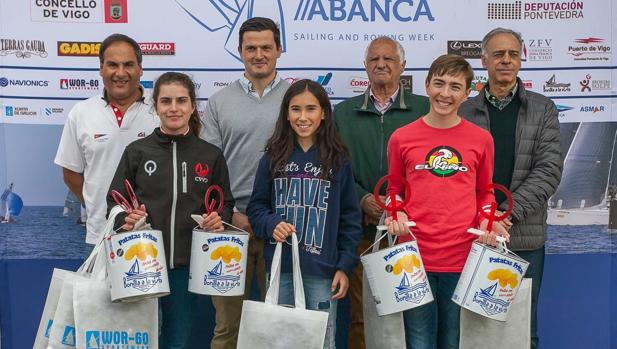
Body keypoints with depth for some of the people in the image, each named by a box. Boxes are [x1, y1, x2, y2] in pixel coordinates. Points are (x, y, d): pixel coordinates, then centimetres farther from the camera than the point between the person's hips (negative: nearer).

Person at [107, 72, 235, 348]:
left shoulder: (211, 156, 4)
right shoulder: (137, 151, 2)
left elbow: (225, 204, 11)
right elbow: (114, 201, 5)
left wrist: (218, 219, -10)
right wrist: (124, 218, -15)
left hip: (186, 263, 1)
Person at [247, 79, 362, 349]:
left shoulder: (338, 160, 1)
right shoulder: (273, 158, 4)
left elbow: (349, 217, 2)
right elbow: (256, 207, 7)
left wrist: (345, 266, -4)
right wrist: (271, 224, -14)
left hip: (322, 270, -1)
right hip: (280, 268, 1)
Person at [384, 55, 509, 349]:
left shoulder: (481, 139, 4)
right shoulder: (401, 138, 2)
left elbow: (485, 191, 15)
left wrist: (487, 220, -4)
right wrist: (396, 214, -6)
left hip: (463, 256, 1)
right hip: (415, 256, -1)